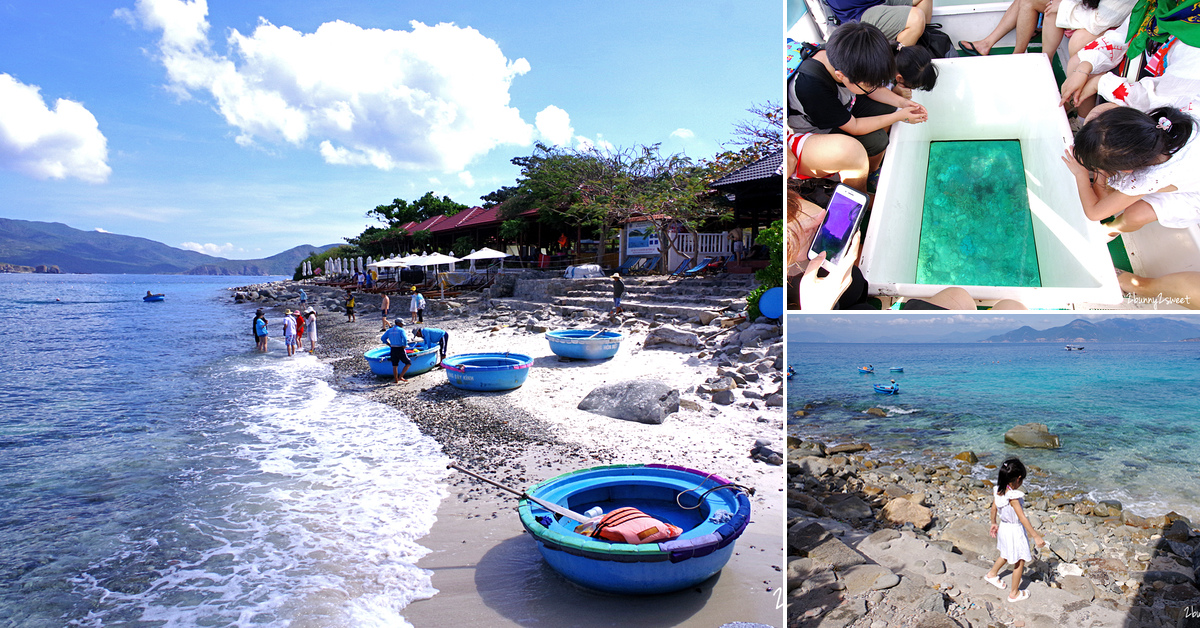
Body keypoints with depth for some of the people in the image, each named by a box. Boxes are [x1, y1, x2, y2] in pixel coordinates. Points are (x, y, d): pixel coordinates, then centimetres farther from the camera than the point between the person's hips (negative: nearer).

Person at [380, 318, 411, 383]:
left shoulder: (389, 330, 12)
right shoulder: (401, 330, -6)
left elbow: (383, 338, 9)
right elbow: (405, 339, -21)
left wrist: (389, 345, 11)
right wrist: (404, 346, -7)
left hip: (393, 350, 6)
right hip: (400, 350, -6)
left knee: (394, 365, 13)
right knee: (408, 363, 6)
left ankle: (396, 380, 16)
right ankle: (400, 377, -4)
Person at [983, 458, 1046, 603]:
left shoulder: (998, 491, -7)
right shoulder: (1013, 496, -30)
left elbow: (993, 509, 5)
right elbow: (1022, 518, -30)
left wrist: (994, 524, 21)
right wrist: (1036, 536, -26)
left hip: (1003, 527, 7)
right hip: (1015, 531, -7)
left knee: (1007, 555, 32)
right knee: (1019, 562, 12)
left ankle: (992, 574, 49)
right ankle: (1014, 593, 25)